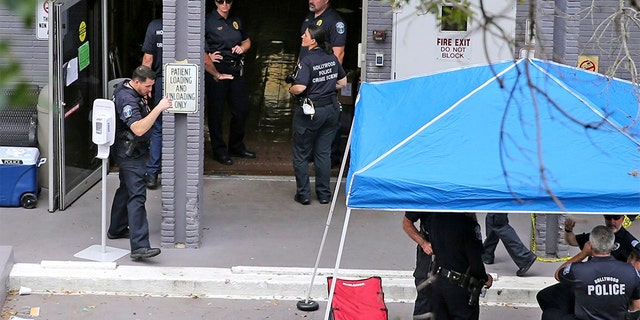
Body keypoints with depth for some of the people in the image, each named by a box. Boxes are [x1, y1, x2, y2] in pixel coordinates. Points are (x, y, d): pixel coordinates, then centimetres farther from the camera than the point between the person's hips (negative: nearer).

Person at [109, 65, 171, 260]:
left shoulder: (127, 88, 7)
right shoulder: (127, 100, -26)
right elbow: (139, 128, -38)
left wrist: (145, 100, 9)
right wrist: (159, 108, -38)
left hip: (129, 151, 11)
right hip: (130, 153, -11)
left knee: (126, 189, 25)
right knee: (137, 195, -18)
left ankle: (117, 229, 41)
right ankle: (139, 246, -25)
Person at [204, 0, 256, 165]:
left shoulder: (236, 21, 13)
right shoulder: (208, 21, -8)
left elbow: (247, 41, 27)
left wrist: (242, 47, 2)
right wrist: (215, 74, -18)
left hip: (236, 69, 6)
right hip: (216, 69, -6)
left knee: (242, 109, 10)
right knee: (216, 112, 1)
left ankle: (237, 146, 25)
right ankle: (219, 151, 10)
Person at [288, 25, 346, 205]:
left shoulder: (307, 61, -18)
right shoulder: (332, 58, 3)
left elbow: (300, 87, -26)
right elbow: (342, 83, 12)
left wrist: (290, 90, -6)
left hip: (310, 111, -6)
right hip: (331, 108, 6)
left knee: (301, 154, 9)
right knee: (323, 153, 14)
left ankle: (303, 194, 11)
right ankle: (324, 194, 18)